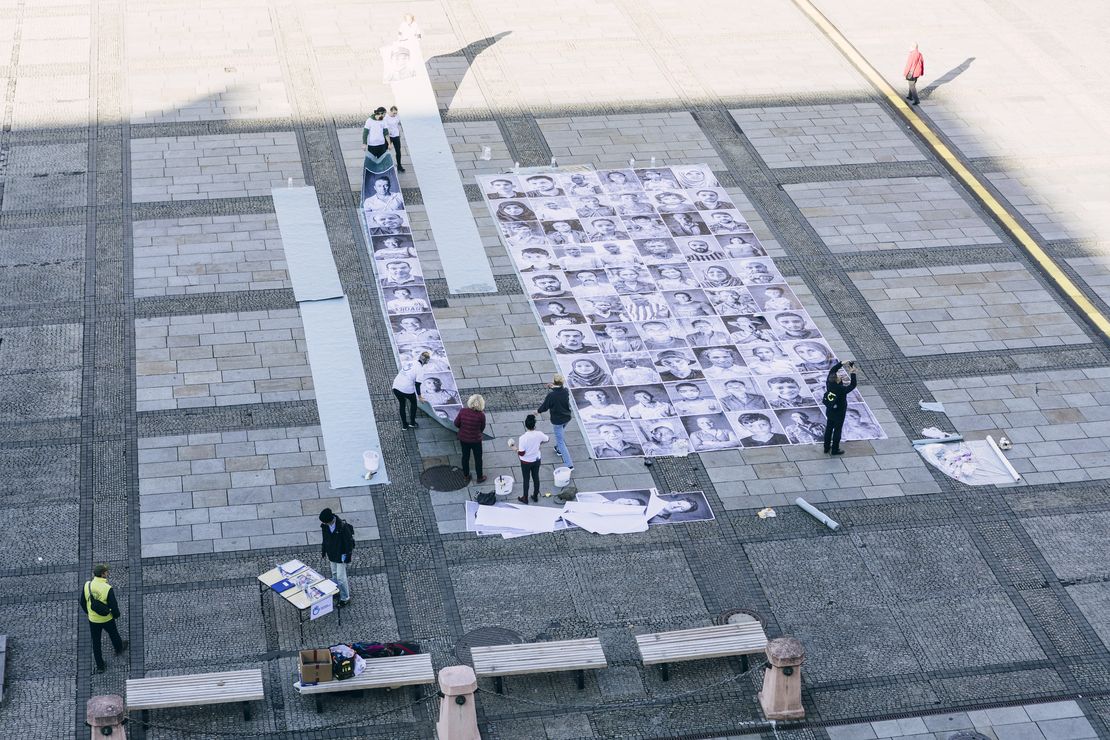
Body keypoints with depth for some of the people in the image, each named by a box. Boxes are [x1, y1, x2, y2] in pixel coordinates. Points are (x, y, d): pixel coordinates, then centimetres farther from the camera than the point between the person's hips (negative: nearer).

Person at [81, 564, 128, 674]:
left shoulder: (87, 585, -16)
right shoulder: (108, 588, -28)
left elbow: (83, 602, -1)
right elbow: (114, 605, -20)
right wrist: (116, 615, 2)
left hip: (93, 620, 2)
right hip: (107, 619, -2)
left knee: (96, 642, 18)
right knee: (113, 634, 29)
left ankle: (100, 666, 29)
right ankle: (119, 648, 57)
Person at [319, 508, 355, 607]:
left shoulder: (343, 527, -29)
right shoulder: (324, 526, -11)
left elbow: (349, 542, -19)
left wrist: (348, 557, -16)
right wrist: (323, 551, 15)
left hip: (341, 555, -6)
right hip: (331, 555, 6)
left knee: (341, 577, 0)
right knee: (335, 574, 20)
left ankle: (345, 598, 15)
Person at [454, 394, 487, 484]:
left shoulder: (462, 411, -20)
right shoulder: (481, 415, -26)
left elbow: (456, 423, -7)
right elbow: (482, 428, -10)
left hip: (463, 439, 3)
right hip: (475, 440, -3)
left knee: (465, 456, 25)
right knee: (478, 458, 20)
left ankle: (466, 475, 45)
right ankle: (480, 477, 37)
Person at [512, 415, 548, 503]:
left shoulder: (523, 438, -31)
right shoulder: (539, 435, -19)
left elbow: (521, 453, -25)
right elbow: (547, 439, 4)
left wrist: (516, 449, -5)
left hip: (526, 462, -3)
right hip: (536, 460, 3)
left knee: (526, 479, 15)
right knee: (536, 477, 22)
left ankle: (525, 498, 32)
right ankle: (535, 496, 39)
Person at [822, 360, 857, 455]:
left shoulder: (829, 384, -17)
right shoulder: (841, 389, -33)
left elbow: (832, 370, -4)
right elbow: (853, 385, -21)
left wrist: (841, 363, -7)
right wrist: (852, 373, -21)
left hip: (829, 412, 6)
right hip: (838, 413, -6)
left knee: (828, 428, 20)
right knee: (837, 430, 11)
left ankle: (827, 447, 33)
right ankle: (835, 450, 22)